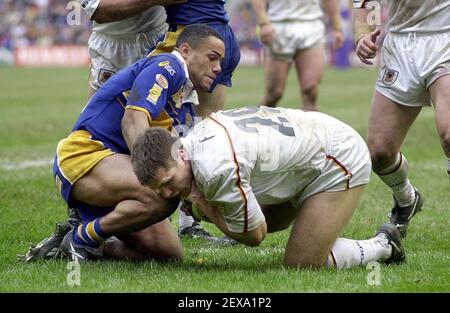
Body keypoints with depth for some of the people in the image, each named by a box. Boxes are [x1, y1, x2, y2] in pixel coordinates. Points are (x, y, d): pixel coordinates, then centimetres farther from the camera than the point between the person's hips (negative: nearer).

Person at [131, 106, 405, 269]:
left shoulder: (217, 169, -35)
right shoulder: (192, 140, -6)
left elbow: (254, 235, -20)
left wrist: (202, 206, -17)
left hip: (340, 160, -10)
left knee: (301, 265, -11)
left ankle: (381, 247, 11)